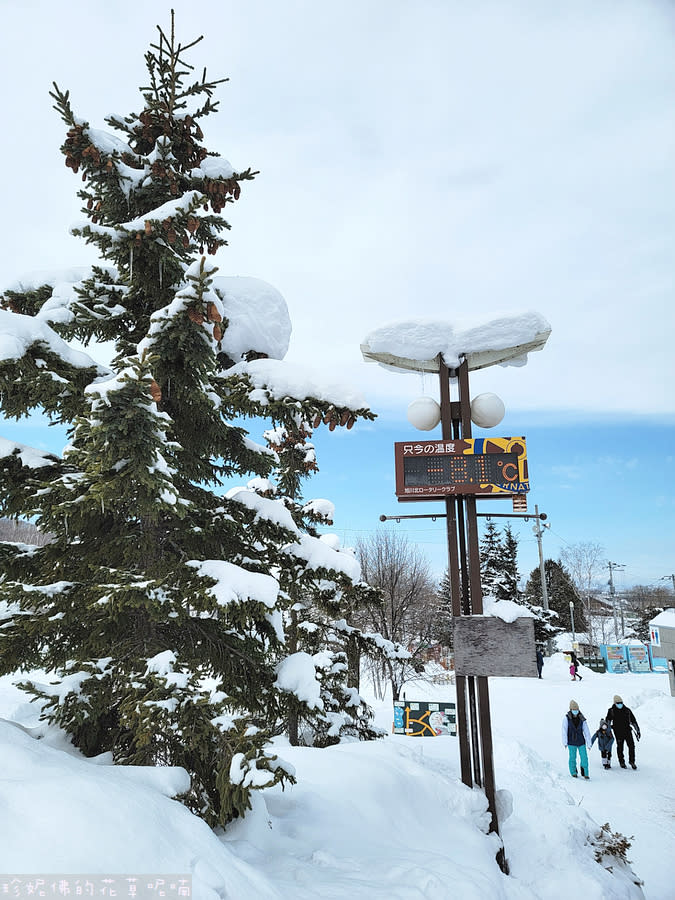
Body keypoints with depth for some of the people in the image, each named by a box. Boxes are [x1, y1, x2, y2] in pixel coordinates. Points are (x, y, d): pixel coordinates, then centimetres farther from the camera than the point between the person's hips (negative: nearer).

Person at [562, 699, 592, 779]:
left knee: (584, 758, -2)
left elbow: (587, 731, -3)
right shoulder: (566, 718, -11)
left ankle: (585, 773, 17)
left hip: (581, 742, 1)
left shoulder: (582, 719, -7)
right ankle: (573, 772, 29)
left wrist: (589, 743, -4)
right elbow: (564, 730, -10)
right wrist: (565, 742, -12)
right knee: (572, 758, 8)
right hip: (572, 742, -1)